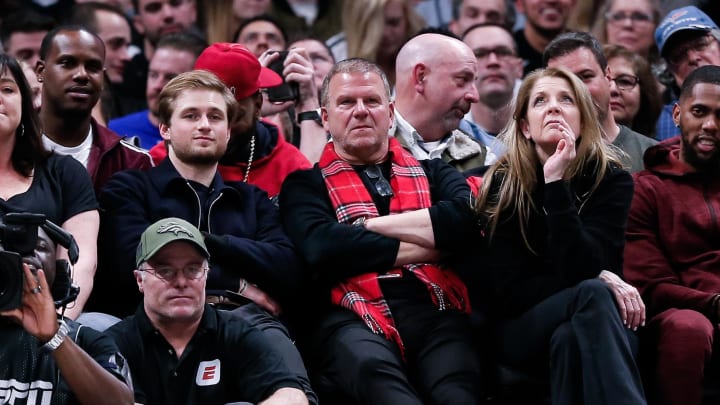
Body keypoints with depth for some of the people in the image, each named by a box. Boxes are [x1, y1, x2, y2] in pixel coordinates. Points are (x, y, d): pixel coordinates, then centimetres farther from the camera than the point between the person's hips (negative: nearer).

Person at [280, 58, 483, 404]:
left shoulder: (430, 171, 28)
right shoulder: (307, 184, 20)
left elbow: (465, 217, 4)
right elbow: (322, 246, -3)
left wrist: (370, 225, 3)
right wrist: (425, 246, 4)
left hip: (433, 311, 2)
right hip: (352, 319, -2)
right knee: (372, 369, -41)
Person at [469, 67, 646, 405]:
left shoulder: (611, 180, -5)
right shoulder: (501, 184, -5)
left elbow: (579, 270, -20)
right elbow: (509, 289, -9)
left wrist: (556, 183, -26)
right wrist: (596, 284, -21)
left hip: (582, 328, 1)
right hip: (520, 331, -1)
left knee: (568, 339, -38)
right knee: (593, 294, -34)